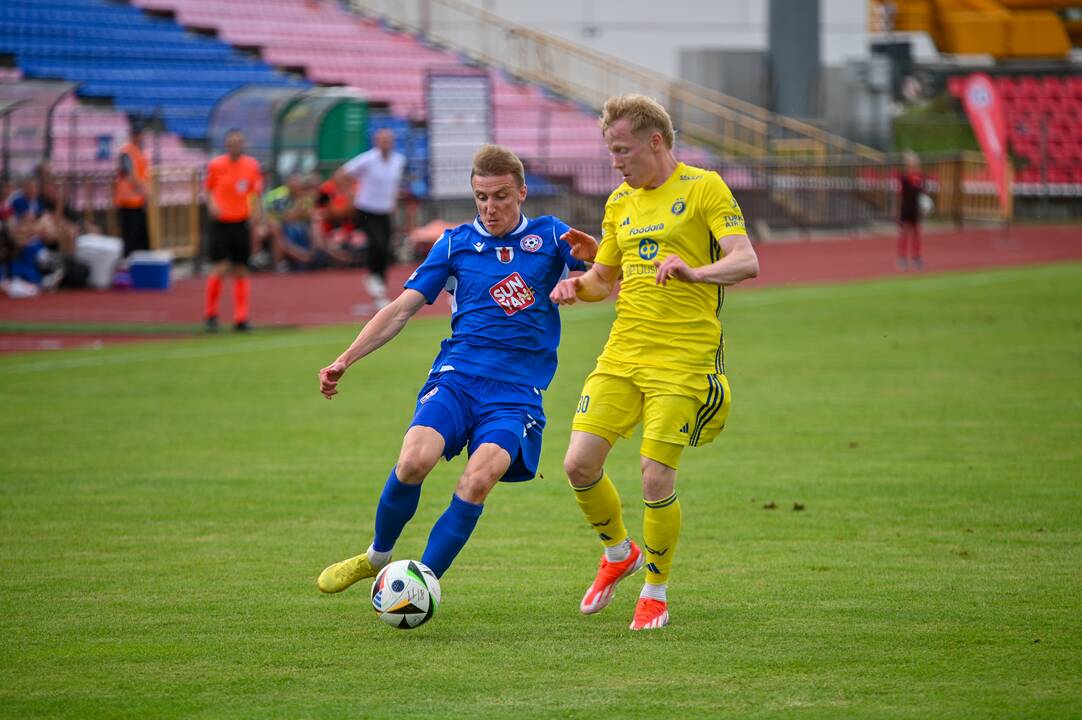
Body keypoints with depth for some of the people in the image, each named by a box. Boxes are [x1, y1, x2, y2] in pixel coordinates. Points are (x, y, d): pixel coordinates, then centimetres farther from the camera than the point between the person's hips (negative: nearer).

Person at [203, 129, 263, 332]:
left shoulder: (252, 165, 3)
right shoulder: (215, 165, -2)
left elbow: (255, 193, 11)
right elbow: (209, 190, 9)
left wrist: (256, 212, -7)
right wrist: (212, 205, -10)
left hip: (241, 223, 2)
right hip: (220, 222, -2)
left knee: (241, 270, 3)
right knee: (220, 268, -11)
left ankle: (240, 319, 8)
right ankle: (210, 313, 7)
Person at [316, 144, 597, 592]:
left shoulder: (550, 236, 10)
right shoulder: (455, 244, 12)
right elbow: (401, 310, 12)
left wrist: (593, 253, -20)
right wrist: (344, 361, 2)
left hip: (517, 391, -1)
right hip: (456, 378, 1)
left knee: (478, 480, -27)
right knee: (414, 460, -26)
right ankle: (377, 556, -1)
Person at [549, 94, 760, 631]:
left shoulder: (703, 188, -3)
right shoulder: (621, 202, 16)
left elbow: (746, 262, -13)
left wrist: (695, 271, -32)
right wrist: (578, 285, 2)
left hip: (682, 360, -6)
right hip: (622, 354, 6)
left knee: (656, 478, -10)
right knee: (580, 464, -5)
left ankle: (656, 590, 11)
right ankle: (618, 552, 22)